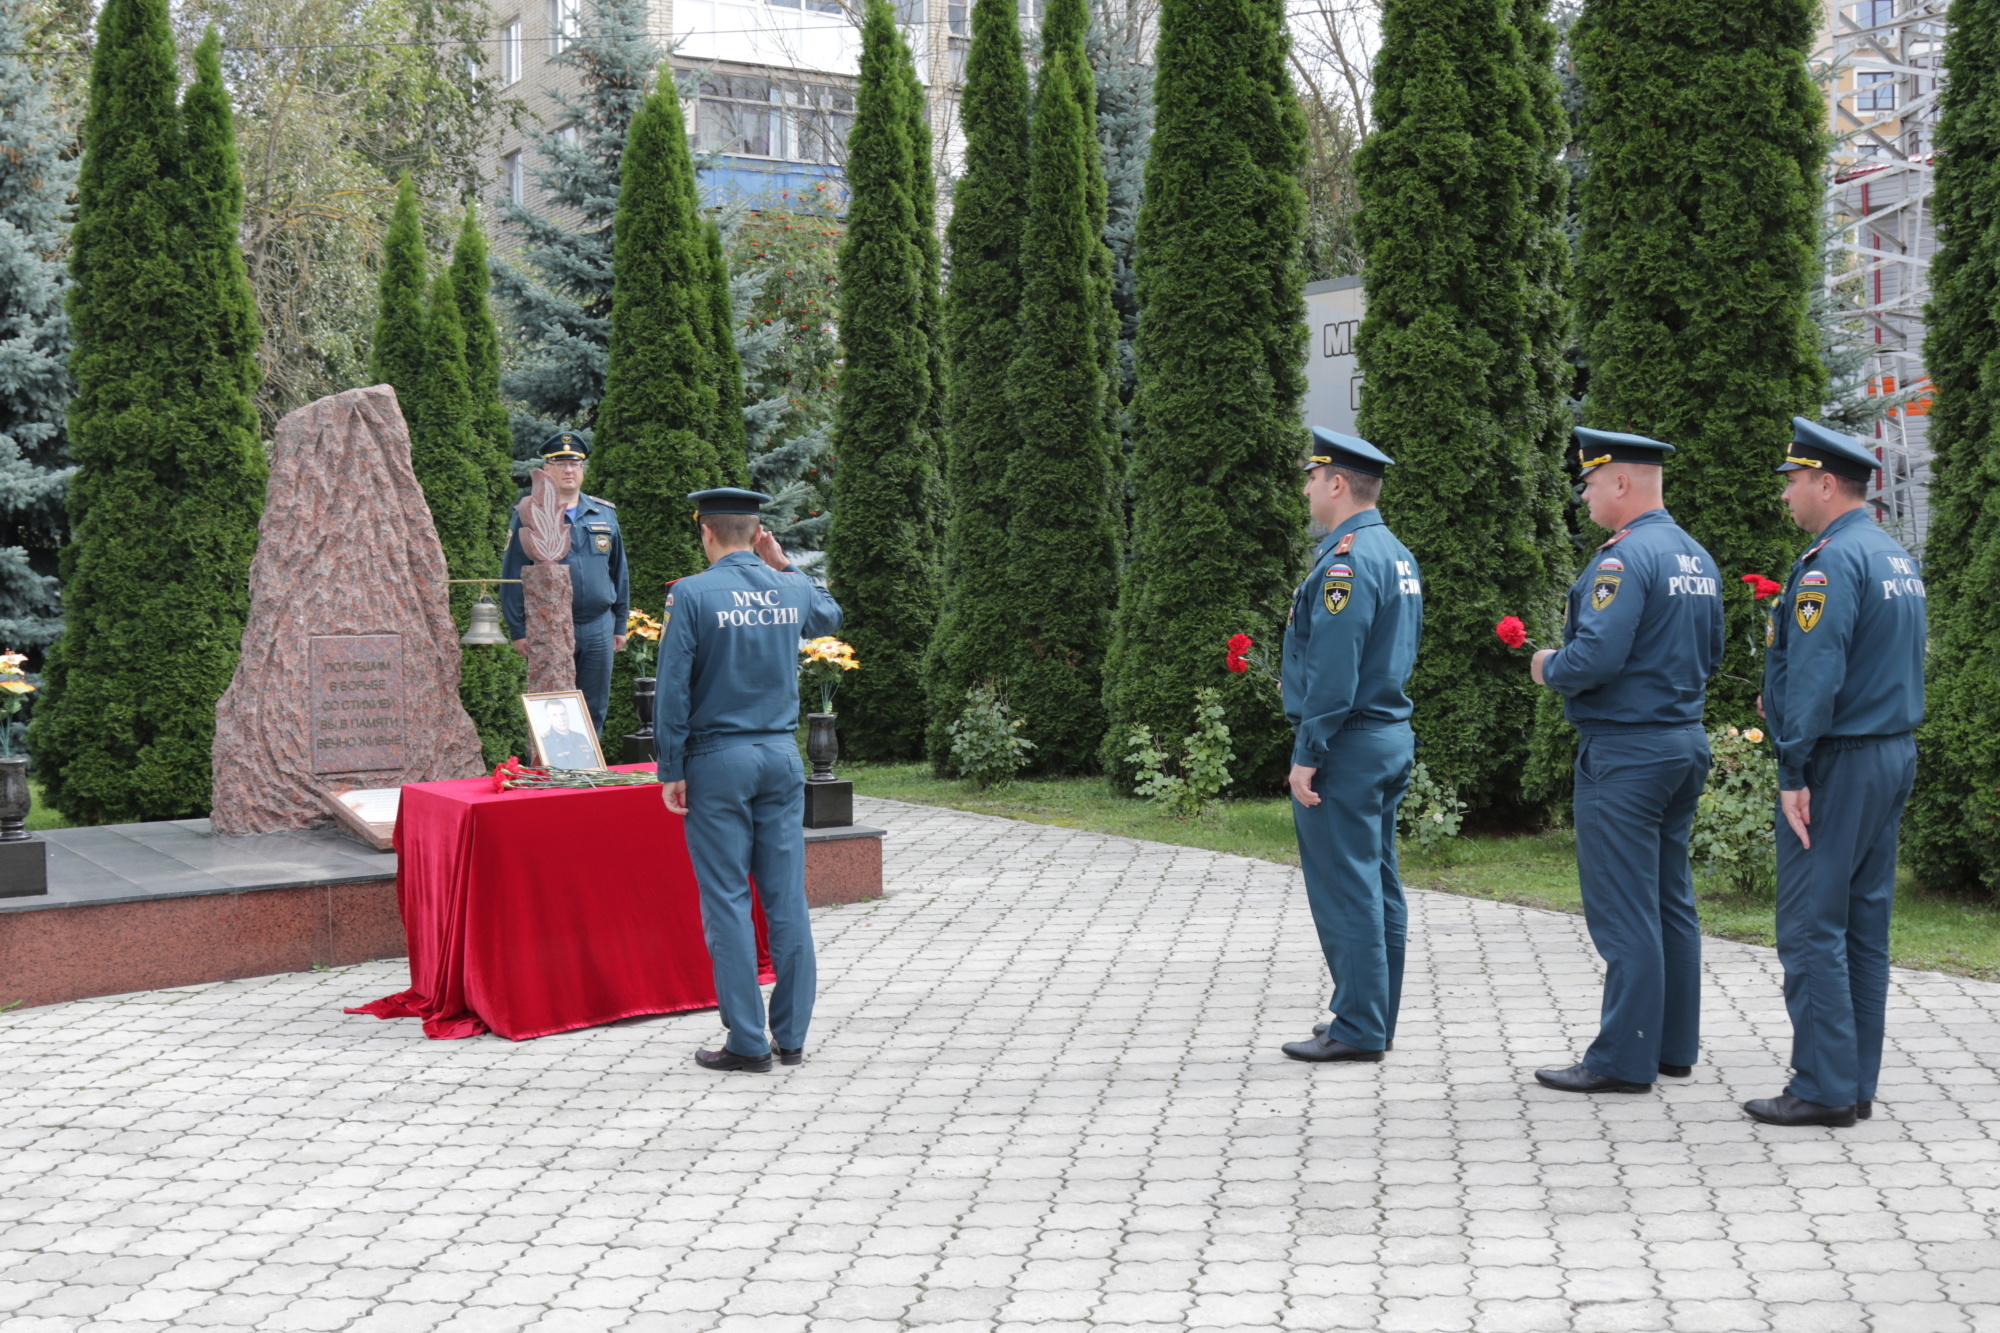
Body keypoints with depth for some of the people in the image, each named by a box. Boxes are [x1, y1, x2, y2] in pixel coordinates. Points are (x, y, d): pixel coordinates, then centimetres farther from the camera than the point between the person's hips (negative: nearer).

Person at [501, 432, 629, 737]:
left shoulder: (605, 514, 10)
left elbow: (619, 571, 15)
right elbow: (512, 576, -1)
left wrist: (620, 624, 12)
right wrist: (518, 630, -6)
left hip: (598, 628, 3)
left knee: (595, 710, 7)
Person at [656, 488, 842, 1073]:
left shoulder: (692, 595, -9)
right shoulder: (791, 591, 4)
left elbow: (673, 690, -10)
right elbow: (830, 616, 29)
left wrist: (671, 771, -4)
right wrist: (782, 566, 19)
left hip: (718, 761, -4)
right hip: (782, 758, 4)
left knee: (727, 901, 1)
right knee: (786, 897, 8)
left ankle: (747, 1041, 2)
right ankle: (791, 1035, 13)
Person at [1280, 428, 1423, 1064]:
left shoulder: (1346, 559, -17)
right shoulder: (1397, 554, 14)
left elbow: (1333, 669, -22)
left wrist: (1307, 755, -19)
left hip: (1348, 746, -10)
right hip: (1392, 740, 10)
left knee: (1344, 892, -4)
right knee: (1377, 885, 14)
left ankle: (1358, 1030, 0)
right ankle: (1374, 1017, 22)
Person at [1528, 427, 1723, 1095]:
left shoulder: (1625, 556, -17)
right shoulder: (1698, 557, 12)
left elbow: (1595, 656, -25)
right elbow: (1710, 653, 20)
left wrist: (1548, 667, -6)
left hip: (1624, 752, -10)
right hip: (1686, 742, 10)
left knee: (1624, 914, -4)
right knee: (1672, 904, 15)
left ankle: (1624, 1060, 1)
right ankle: (1675, 1047, 22)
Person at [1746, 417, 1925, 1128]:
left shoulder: (1831, 562, -16)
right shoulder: (1899, 558, 14)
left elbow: (1816, 672, -22)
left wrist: (1793, 772, -21)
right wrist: (1786, 701, 19)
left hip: (1838, 765, -10)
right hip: (1894, 756, 10)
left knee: (1811, 927, -5)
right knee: (1865, 923, 11)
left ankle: (1824, 1088, -2)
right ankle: (1857, 1084, 17)